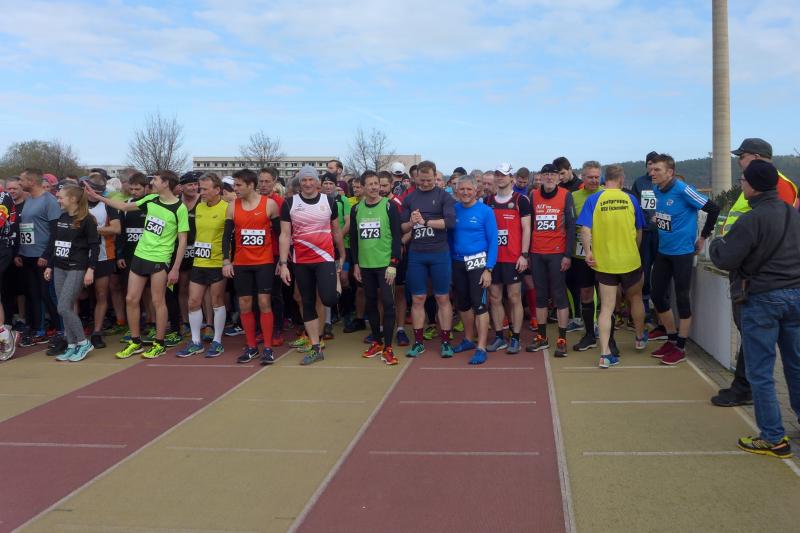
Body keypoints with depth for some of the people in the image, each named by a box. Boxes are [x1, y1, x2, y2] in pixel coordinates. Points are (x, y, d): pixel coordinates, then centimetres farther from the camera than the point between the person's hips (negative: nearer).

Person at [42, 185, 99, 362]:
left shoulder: (86, 219, -9)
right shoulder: (61, 218, 11)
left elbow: (94, 246, -11)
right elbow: (53, 243, 18)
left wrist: (90, 269, -16)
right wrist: (49, 266, 16)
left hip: (77, 269, -7)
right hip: (59, 268, 7)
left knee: (64, 308, -12)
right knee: (66, 309, 7)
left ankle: (84, 343, 0)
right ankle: (72, 346, 14)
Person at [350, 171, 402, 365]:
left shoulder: (389, 206, -5)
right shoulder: (356, 209, 6)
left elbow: (396, 237, -7)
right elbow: (353, 238, 12)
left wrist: (393, 264, -13)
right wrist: (355, 264, 9)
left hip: (385, 264, -4)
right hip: (365, 265, 4)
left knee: (387, 303, -6)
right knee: (371, 303, 11)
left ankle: (387, 347, -1)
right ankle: (377, 342, 24)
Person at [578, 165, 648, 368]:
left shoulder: (593, 200, -6)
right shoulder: (630, 199, -1)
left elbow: (585, 229, -15)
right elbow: (639, 231, 9)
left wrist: (588, 252, -5)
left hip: (604, 262, -1)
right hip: (630, 260, 1)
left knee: (606, 307, 3)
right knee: (635, 297, 24)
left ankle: (605, 353, -3)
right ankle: (640, 338, 43)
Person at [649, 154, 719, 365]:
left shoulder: (683, 190, -18)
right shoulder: (657, 190, 3)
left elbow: (713, 209, -16)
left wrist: (703, 237, -9)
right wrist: (656, 219, 8)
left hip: (682, 252, -7)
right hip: (663, 251, 7)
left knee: (682, 298, 1)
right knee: (657, 296, 11)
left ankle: (680, 347, 12)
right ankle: (672, 339, 28)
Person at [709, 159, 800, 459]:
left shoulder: (753, 219, -17)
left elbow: (724, 259, -16)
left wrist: (716, 243, 3)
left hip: (763, 298, -7)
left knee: (760, 373, 3)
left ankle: (773, 439, 7)